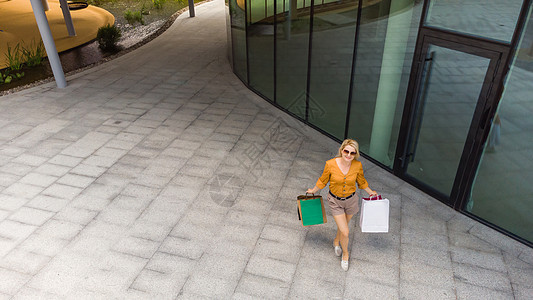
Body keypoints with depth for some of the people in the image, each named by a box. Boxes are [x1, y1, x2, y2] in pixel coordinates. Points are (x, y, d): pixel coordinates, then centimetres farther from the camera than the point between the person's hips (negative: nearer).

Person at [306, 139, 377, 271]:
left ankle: (336, 241, 57)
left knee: (343, 226, 24)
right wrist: (313, 191, 7)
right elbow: (323, 180, -4)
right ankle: (345, 253, 28)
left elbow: (361, 181, 4)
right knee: (345, 232, -3)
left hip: (351, 200, 3)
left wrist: (371, 192, 15)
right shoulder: (330, 164, -24)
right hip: (335, 201, -2)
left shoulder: (357, 165, -18)